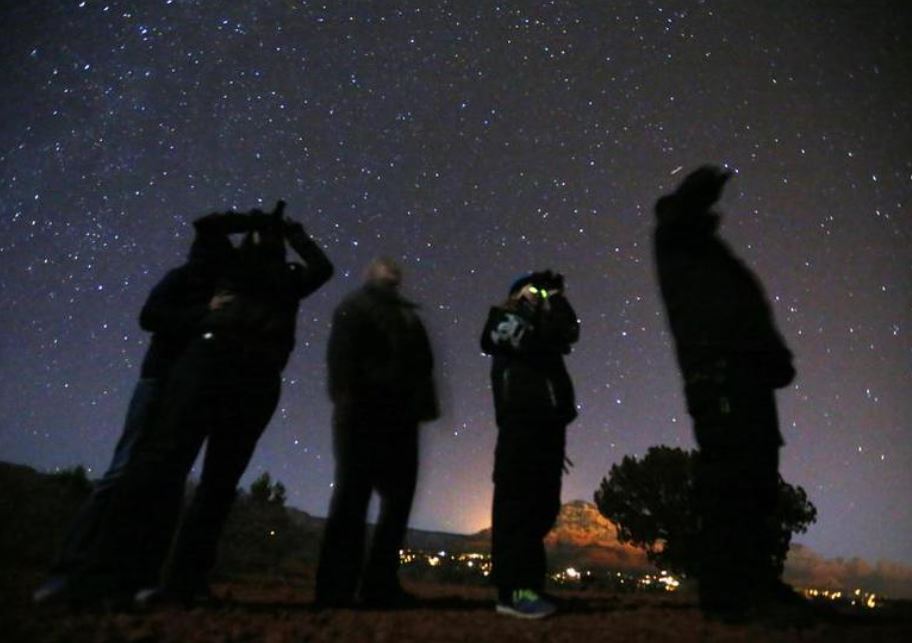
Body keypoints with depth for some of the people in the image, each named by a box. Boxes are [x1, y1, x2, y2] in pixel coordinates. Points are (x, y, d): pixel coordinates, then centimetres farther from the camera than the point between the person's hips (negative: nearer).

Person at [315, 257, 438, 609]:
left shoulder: (409, 316, 26)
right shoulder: (356, 304, 11)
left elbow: (422, 362, 18)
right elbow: (341, 352, -4)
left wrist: (421, 404, 2)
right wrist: (346, 396, -17)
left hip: (399, 414, 6)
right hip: (364, 410, -6)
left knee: (398, 497, 3)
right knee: (353, 495, -7)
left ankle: (381, 585, 10)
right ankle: (337, 588, -2)